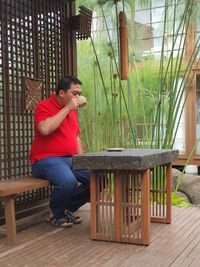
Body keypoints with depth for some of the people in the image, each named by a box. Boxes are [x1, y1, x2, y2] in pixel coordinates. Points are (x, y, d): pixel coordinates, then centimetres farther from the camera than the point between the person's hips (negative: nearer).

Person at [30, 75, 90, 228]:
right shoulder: (45, 106, -7)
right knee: (68, 181, -35)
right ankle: (55, 214, -4)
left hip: (70, 159, 8)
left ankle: (67, 208, 10)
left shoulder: (72, 110, 17)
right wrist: (67, 108, -20)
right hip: (46, 159, -8)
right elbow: (44, 129, -28)